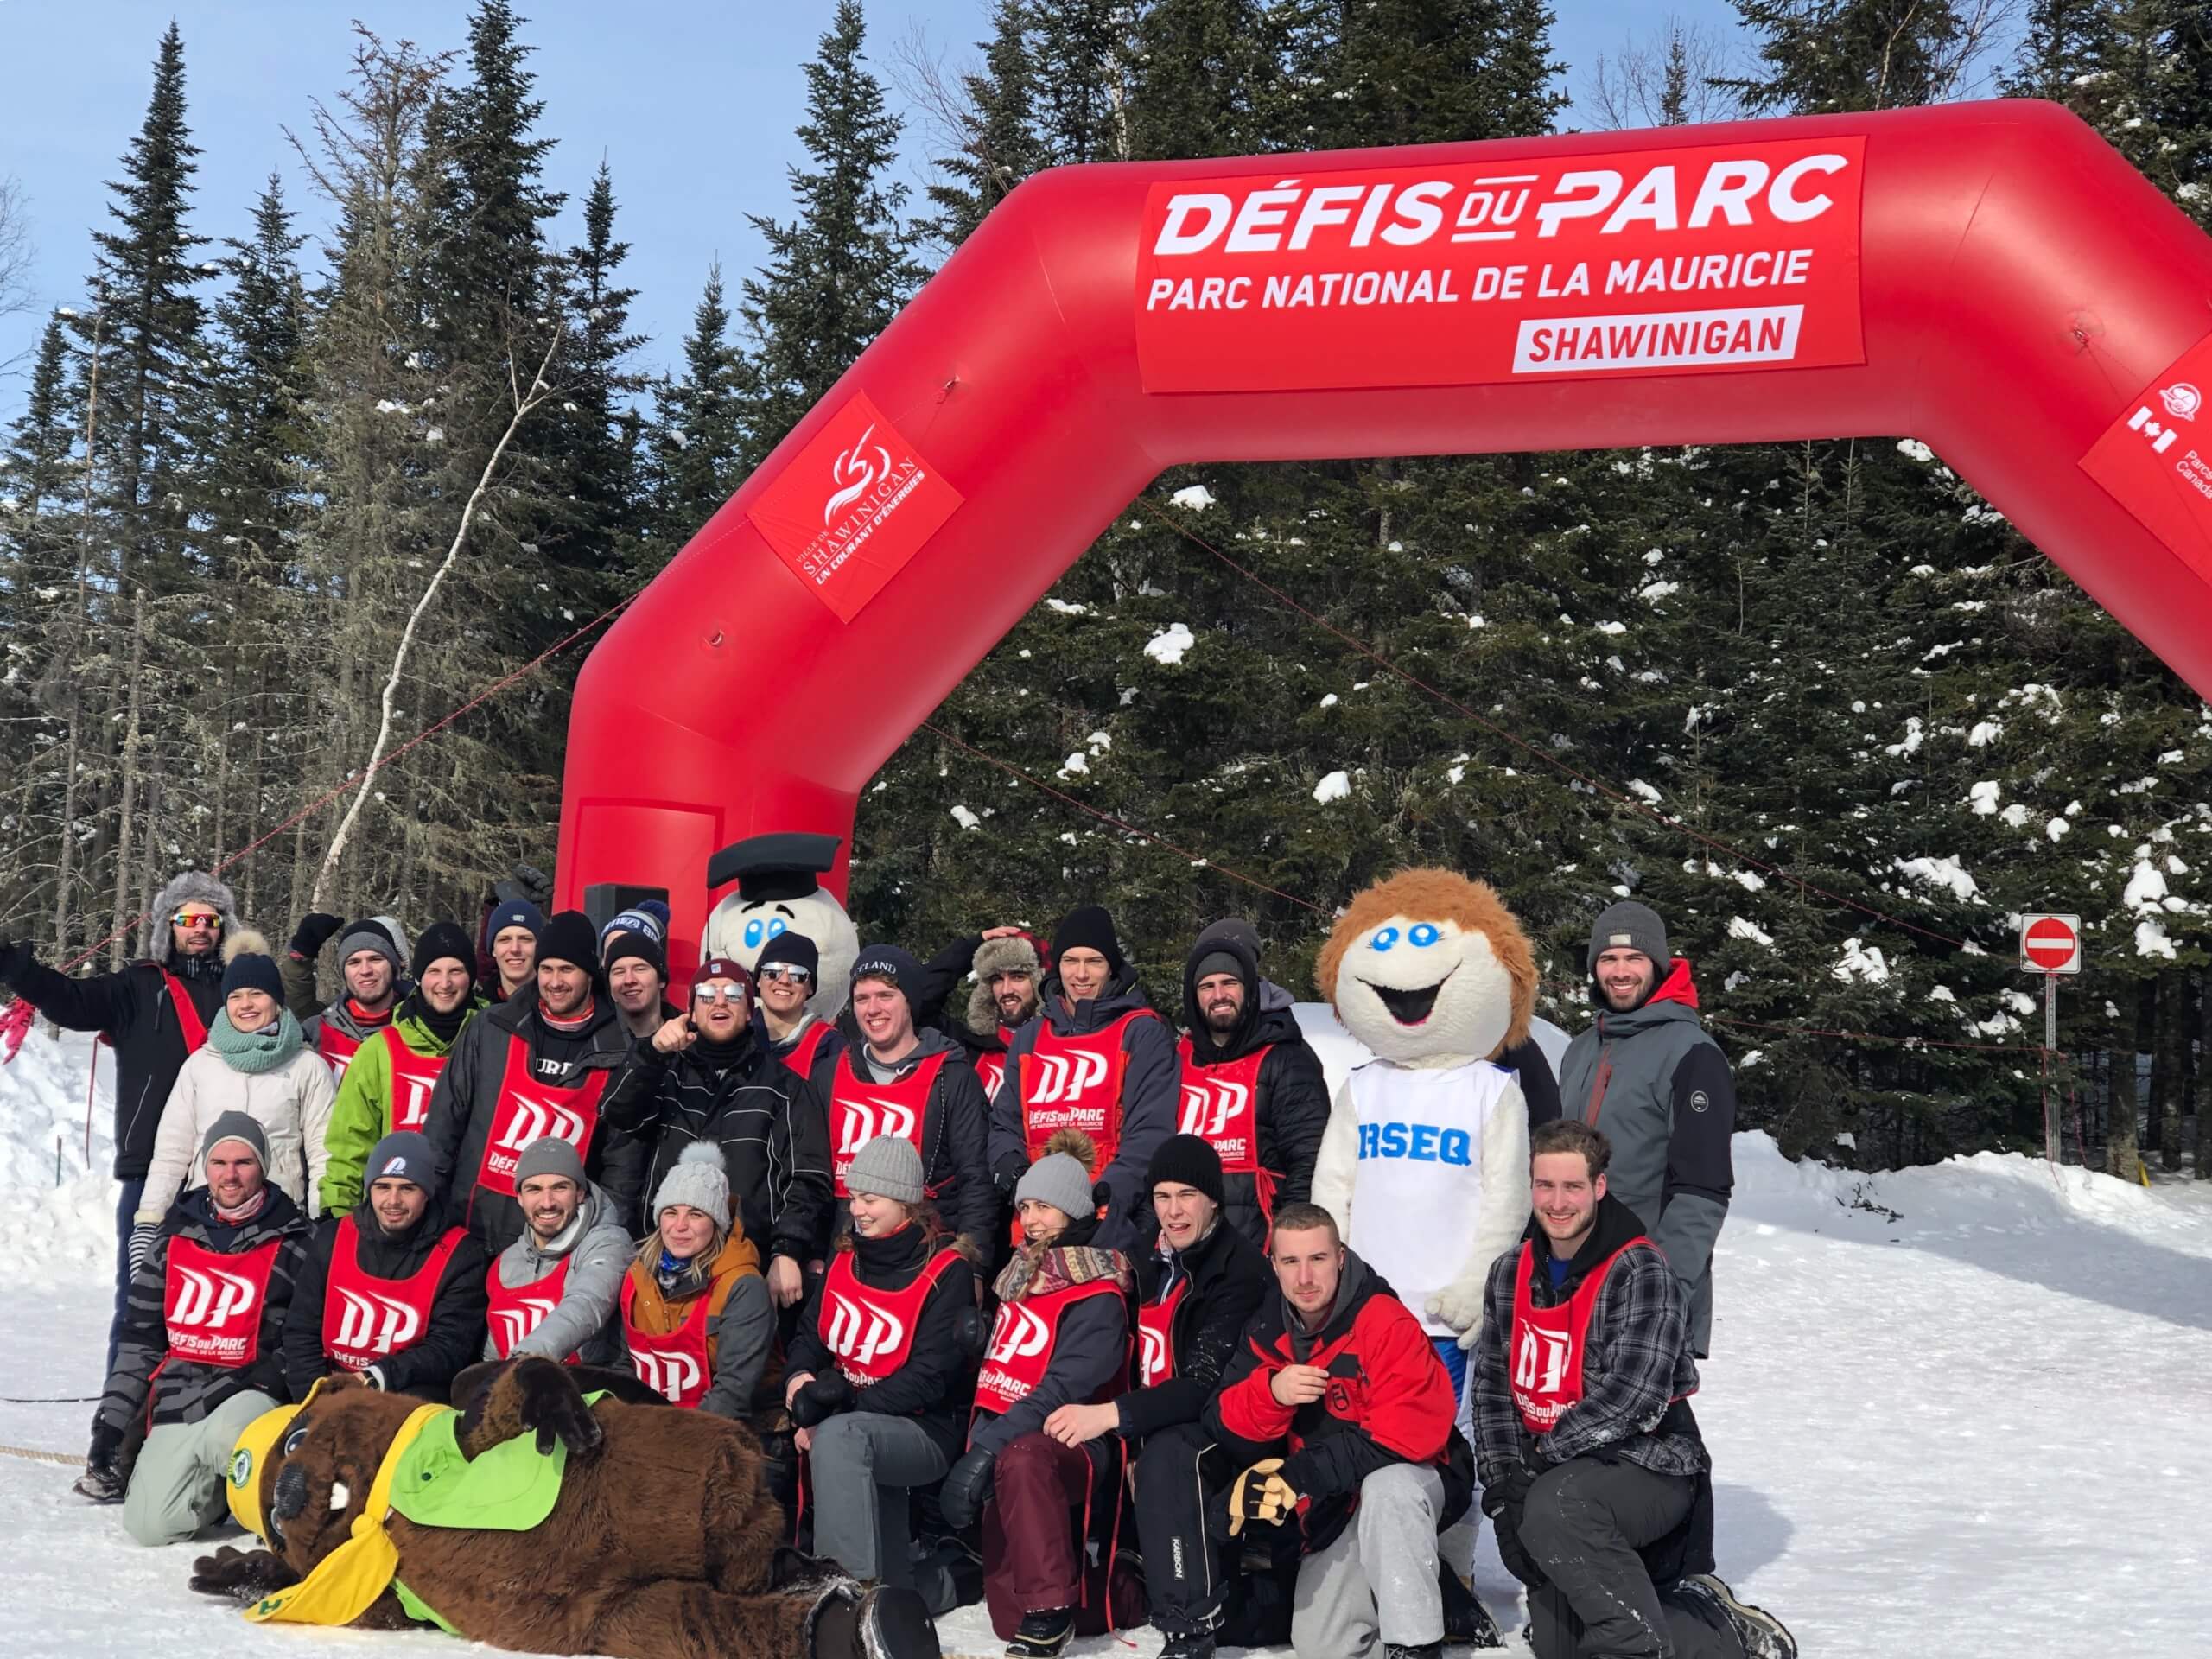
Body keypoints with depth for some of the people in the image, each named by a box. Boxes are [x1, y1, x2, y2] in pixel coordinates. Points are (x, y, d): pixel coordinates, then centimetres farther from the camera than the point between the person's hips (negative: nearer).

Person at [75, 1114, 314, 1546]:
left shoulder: (292, 1246, 4)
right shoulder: (174, 1242, 14)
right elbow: (139, 1339, 16)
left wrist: (269, 1374, -14)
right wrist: (110, 1423, 11)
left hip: (251, 1393, -3)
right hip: (179, 1398, 4)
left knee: (226, 1434, -40)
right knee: (148, 1524, -18)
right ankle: (216, 1483, 10)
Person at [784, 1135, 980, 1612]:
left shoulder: (947, 1271, -9)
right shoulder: (845, 1256, 10)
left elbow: (928, 1379, -15)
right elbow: (810, 1334, 17)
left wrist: (838, 1403, -21)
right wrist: (800, 1377, -7)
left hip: (925, 1430, -7)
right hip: (858, 1427, 7)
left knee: (838, 1439, -33)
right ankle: (925, 1589, -4)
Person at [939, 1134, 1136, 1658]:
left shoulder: (1098, 1298, -8)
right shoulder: (1020, 1278, 16)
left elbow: (1062, 1392, -20)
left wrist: (987, 1450, -28)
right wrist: (977, 1445, 5)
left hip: (1069, 1444, -6)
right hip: (1003, 1443, 6)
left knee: (1021, 1459, -39)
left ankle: (1051, 1613, -33)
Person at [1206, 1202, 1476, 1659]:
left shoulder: (1386, 1323, -21)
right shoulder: (1267, 1331, -1)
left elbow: (1409, 1433, -30)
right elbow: (1227, 1428, -5)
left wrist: (1299, 1476, -33)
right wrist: (1270, 1393, -28)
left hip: (1412, 1482, -6)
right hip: (1333, 1511, 6)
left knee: (1385, 1485, -39)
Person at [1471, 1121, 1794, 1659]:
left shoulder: (1642, 1272, -15)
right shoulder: (1510, 1274, 6)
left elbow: (1632, 1397, -24)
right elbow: (1493, 1383, 8)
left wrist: (1544, 1455, -21)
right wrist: (1504, 1477, -6)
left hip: (1650, 1469, -7)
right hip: (1557, 1476, 7)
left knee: (1553, 1508, -37)